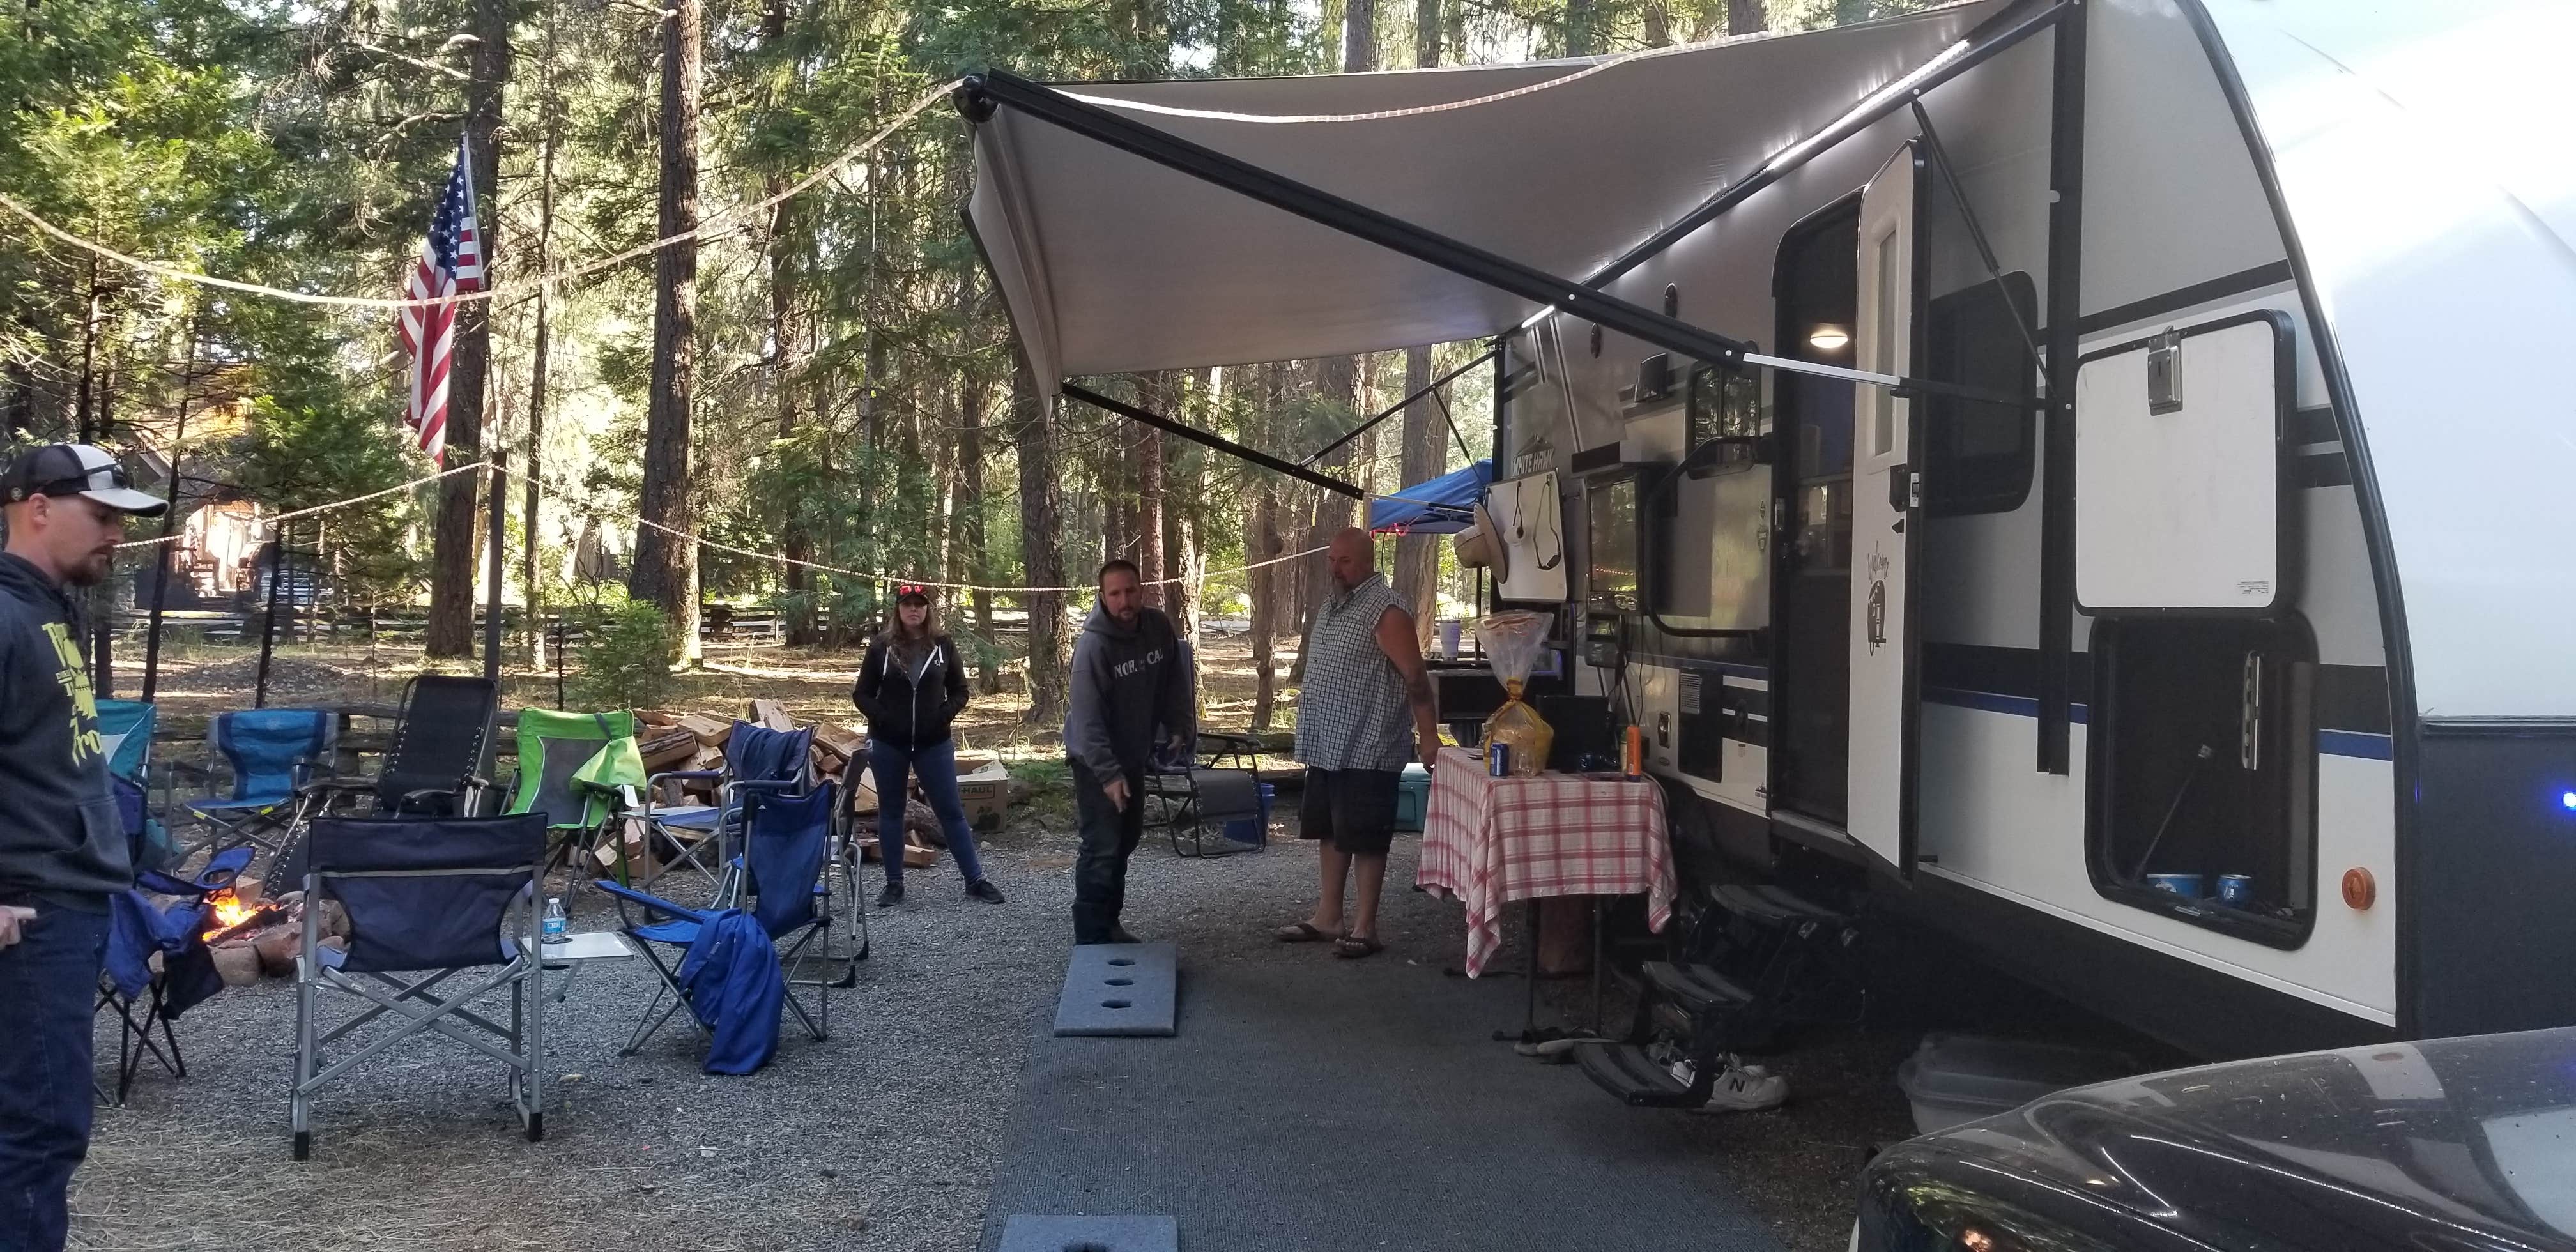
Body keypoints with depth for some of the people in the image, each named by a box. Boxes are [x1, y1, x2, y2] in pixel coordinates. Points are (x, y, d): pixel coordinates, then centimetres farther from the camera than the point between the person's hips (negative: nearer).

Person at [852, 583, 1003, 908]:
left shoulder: (943, 646, 0)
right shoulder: (881, 646, -2)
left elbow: (959, 692, 7)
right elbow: (862, 694, 2)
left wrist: (944, 715, -11)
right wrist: (883, 719, -13)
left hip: (934, 743, 0)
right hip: (889, 744, 0)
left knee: (951, 810, 2)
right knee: (890, 812, 8)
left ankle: (975, 880, 8)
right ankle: (894, 884, 18)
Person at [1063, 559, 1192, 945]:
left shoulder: (1159, 627, -7)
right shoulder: (1093, 646, -26)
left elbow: (1176, 682, 7)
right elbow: (1088, 719, -27)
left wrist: (1181, 728, -3)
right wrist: (1108, 774, -30)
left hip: (1135, 755, 8)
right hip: (1097, 763, -7)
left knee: (1127, 840, 17)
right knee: (1103, 847, -12)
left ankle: (1109, 924, 31)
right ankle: (1091, 938, -6)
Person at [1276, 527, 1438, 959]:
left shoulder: (1384, 611, -15)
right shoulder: (1330, 607, 14)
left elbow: (1415, 675, -18)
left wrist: (1428, 735, -21)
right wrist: (1308, 714, 23)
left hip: (1367, 751, -9)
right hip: (1325, 747, 9)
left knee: (1364, 840, -2)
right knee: (1329, 832, 15)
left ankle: (1364, 928, 5)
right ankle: (1329, 916, 26)